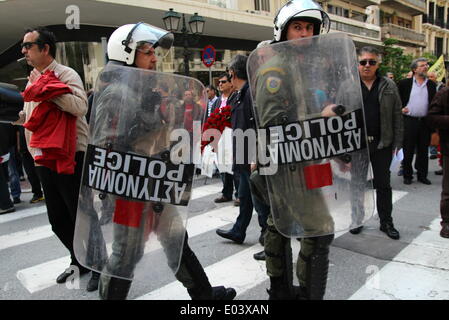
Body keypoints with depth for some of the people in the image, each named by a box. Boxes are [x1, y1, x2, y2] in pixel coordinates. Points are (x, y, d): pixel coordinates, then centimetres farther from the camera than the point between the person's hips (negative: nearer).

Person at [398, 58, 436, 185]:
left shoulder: (431, 85, 10)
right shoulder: (404, 83, 1)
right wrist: (401, 109, -11)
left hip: (425, 122, 3)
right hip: (409, 121, -3)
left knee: (423, 150, 8)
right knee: (408, 150, 3)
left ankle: (422, 175, 19)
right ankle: (407, 175, 14)